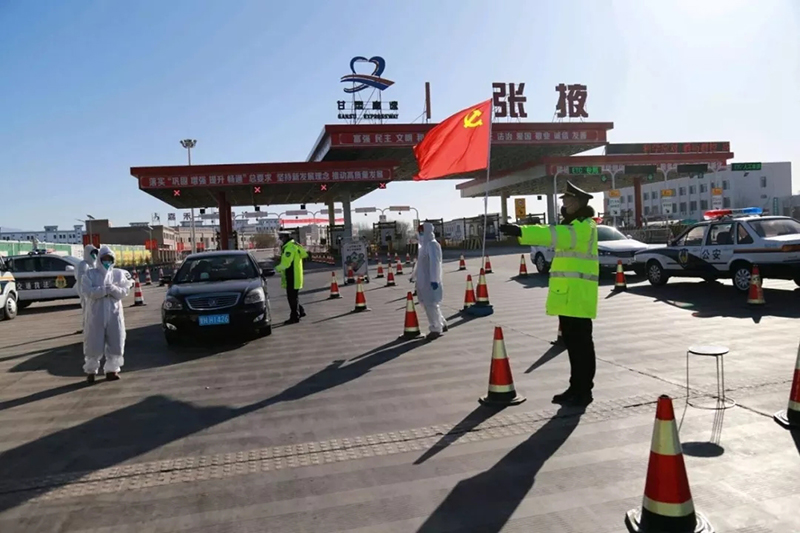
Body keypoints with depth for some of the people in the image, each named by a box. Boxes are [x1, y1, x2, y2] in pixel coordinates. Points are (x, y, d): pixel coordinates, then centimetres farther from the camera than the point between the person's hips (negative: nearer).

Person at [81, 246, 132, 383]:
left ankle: (112, 369, 13)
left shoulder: (118, 274, 8)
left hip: (114, 313, 2)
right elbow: (87, 291, -11)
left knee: (115, 343, 2)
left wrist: (113, 289, -18)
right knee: (94, 344, 1)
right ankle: (91, 371, 14)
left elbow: (125, 291, 0)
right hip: (96, 314, -2)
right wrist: (105, 289, -20)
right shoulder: (90, 273, 3)